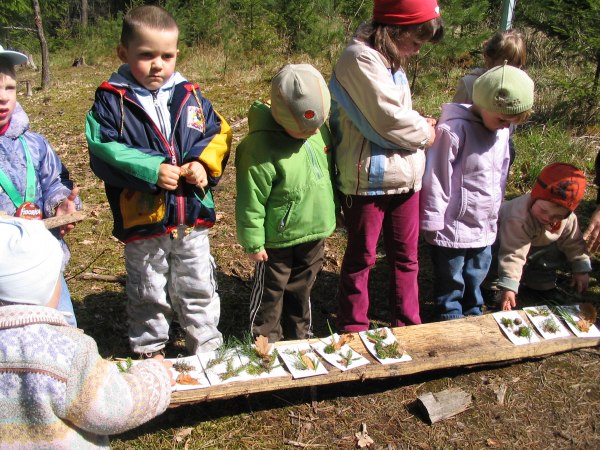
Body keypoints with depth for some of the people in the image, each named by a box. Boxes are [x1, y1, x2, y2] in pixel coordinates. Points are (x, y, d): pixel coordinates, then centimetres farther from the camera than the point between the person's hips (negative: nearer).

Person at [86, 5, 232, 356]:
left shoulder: (190, 95, 2)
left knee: (198, 288, 17)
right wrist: (151, 170, -26)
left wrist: (204, 163, -14)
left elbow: (219, 133, 5)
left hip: (193, 216, 2)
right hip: (142, 220, -2)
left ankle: (207, 348, 34)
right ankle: (149, 352, 38)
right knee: (148, 294, 17)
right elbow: (103, 151, -15)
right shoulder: (111, 100, -8)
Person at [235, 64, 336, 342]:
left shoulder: (319, 129, -5)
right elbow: (250, 201, -20)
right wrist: (253, 242, -14)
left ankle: (300, 335, 42)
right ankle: (266, 340, 33)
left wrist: (331, 213, 17)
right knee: (270, 291, 14)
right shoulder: (261, 145, -27)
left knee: (302, 288, 23)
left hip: (314, 232, 6)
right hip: (277, 239, -6)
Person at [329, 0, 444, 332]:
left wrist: (419, 125, -1)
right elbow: (388, 121, -21)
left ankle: (407, 325, 30)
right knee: (362, 256, 7)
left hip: (405, 176, 8)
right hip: (369, 178, -8)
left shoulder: (391, 61, 13)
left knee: (406, 255, 15)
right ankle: (353, 330, 23)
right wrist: (425, 133, -4)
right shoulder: (361, 59, -16)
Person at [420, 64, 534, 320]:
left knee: (476, 276, 23)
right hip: (453, 228, -7)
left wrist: (494, 215, 20)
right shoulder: (453, 129, -22)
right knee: (451, 280, 10)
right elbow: (436, 179, -19)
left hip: (484, 228, 7)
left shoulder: (502, 131, 3)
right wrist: (433, 222, -15)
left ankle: (473, 315, 41)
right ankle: (452, 321, 27)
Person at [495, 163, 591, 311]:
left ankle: (537, 273, 11)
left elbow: (574, 242, -7)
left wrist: (581, 269, -5)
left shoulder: (568, 218, -23)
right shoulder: (518, 220, -46)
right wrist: (509, 287, -53)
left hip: (541, 246, 6)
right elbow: (513, 253, -49)